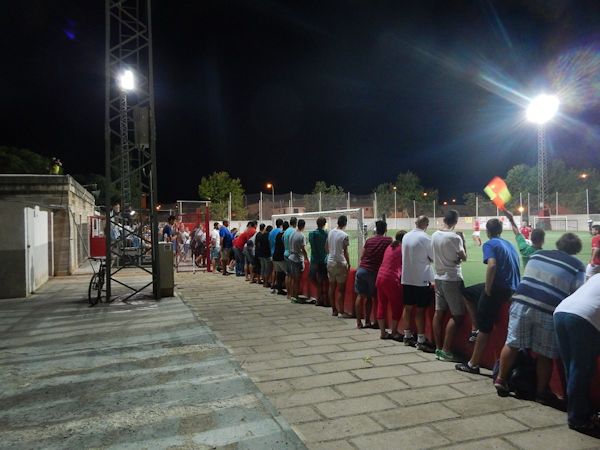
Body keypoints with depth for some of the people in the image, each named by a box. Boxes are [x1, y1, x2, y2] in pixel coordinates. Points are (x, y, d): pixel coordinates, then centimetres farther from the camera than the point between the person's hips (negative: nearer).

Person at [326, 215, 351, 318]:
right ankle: (341, 312, 4)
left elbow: (326, 247, 12)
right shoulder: (344, 236, -14)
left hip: (330, 262, 6)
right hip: (340, 263, -6)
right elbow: (345, 252, -12)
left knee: (332, 287, 12)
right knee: (341, 288, 0)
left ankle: (334, 310, 20)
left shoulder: (330, 232, 4)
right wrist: (348, 264, -1)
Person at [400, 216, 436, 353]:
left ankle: (407, 336, 22)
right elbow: (433, 258, -8)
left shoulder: (406, 236, 4)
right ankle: (421, 340, 4)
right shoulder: (425, 238, -14)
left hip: (407, 277, 6)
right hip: (421, 279, -6)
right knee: (420, 309, -1)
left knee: (407, 307, 12)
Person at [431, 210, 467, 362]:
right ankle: (446, 351, -1)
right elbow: (464, 258, -6)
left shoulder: (435, 235, 4)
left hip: (439, 278, 7)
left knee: (439, 313, 9)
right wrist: (463, 240, 2)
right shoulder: (455, 237, -15)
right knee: (457, 315, 0)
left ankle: (438, 349, 15)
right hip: (452, 279, -7)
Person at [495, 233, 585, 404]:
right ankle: (542, 392, 24)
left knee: (512, 344, 14)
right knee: (544, 354, 11)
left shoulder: (538, 254, 13)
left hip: (522, 302, 3)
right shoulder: (577, 266, 5)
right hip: (548, 311, -3)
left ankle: (501, 380, 24)